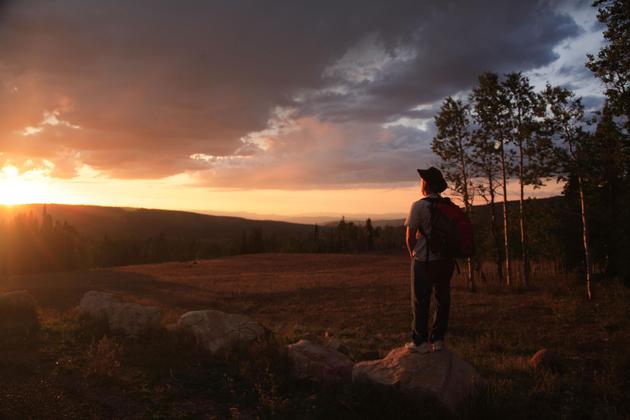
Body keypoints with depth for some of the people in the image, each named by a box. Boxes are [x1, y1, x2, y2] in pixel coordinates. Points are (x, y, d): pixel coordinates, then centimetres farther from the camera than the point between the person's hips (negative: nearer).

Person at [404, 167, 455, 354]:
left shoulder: (419, 206, -11)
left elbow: (410, 235, -9)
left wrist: (412, 253, 8)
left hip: (424, 260, -5)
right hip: (446, 259, 5)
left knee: (421, 301, 4)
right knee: (443, 300, 12)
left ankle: (420, 342, 9)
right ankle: (438, 340, 19)